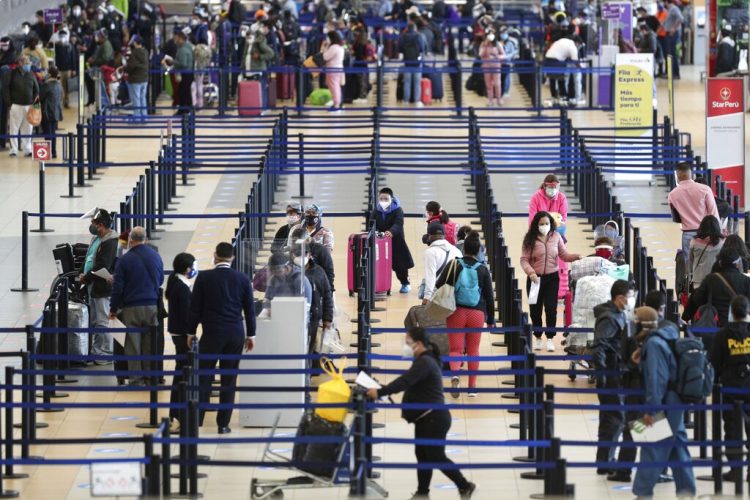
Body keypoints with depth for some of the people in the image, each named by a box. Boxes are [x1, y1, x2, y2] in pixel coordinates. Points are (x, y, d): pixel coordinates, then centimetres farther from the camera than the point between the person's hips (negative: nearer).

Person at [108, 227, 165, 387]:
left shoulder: (124, 260, -10)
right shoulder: (155, 256, 2)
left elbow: (118, 287, -8)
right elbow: (161, 280, 13)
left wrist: (113, 309, 0)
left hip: (131, 307, -3)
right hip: (152, 306, 3)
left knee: (133, 345, 3)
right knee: (150, 344, 11)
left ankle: (136, 378, 2)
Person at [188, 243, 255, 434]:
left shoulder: (204, 278, -5)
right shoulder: (243, 279, 1)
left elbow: (195, 307, -1)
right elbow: (250, 308, 6)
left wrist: (191, 332, 8)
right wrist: (250, 334, 15)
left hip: (211, 334, -2)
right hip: (235, 335, 2)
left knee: (204, 378, 3)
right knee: (229, 380, 6)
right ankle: (223, 424, 7)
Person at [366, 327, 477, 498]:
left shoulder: (425, 362, -19)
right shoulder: (425, 360, 14)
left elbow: (405, 381, -29)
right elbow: (408, 383, 17)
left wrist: (379, 392, -31)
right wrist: (383, 392, 9)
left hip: (434, 418, -10)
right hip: (426, 418, 10)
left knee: (436, 456, -5)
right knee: (422, 454, 11)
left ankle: (465, 486, 3)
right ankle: (422, 493, 16)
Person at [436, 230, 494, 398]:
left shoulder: (454, 265, -3)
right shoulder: (483, 270, 0)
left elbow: (439, 287, -5)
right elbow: (489, 296, 4)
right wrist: (490, 320, 12)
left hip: (456, 312, -1)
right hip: (477, 314, 1)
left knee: (456, 349, 1)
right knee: (473, 350, 13)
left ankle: (455, 374, -29)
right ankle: (472, 387, 14)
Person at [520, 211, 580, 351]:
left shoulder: (556, 237, 2)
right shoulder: (530, 239, -5)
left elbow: (564, 255, 4)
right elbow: (524, 260, -9)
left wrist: (577, 256, -13)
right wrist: (530, 272, -25)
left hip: (552, 278, 1)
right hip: (535, 278, -1)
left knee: (551, 309, -5)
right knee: (535, 309, 7)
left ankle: (550, 339, 6)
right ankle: (538, 338, 24)